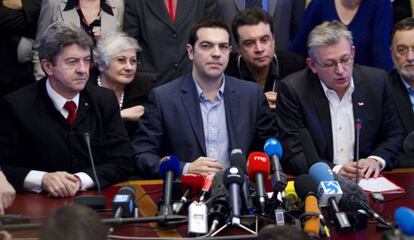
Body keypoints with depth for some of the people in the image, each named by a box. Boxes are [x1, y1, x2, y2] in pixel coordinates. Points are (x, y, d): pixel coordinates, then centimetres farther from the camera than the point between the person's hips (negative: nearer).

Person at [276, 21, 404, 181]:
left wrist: (376, 161, -7)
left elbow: (394, 136, 12)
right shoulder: (292, 89, -8)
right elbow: (293, 154, -9)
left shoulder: (377, 81, 2)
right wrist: (335, 171, -22)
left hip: (366, 180, 3)